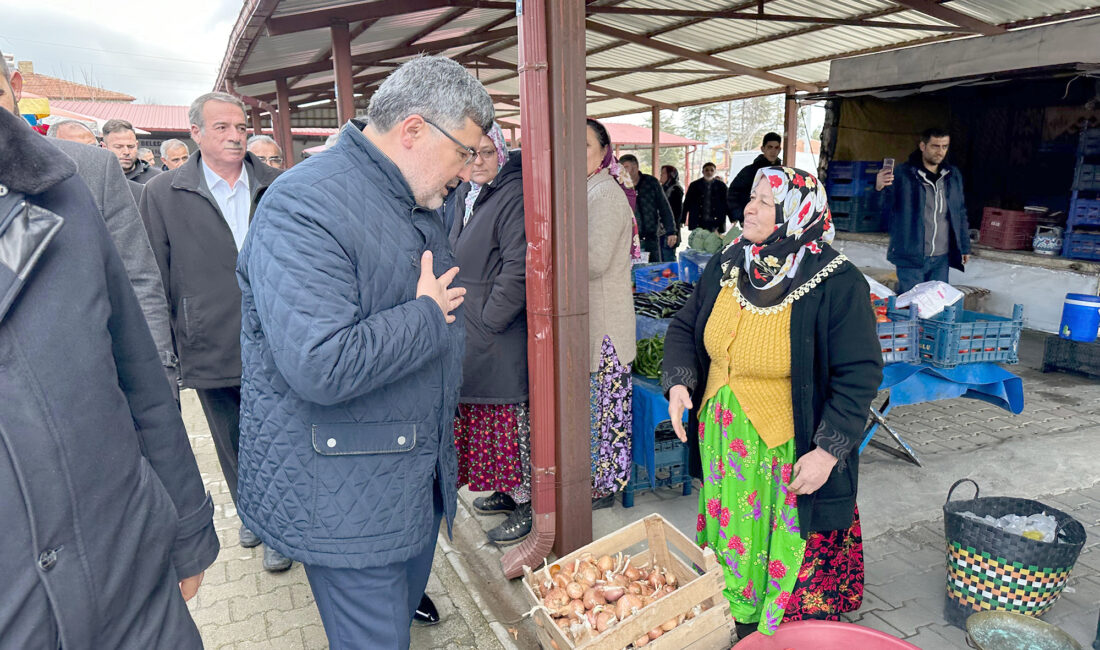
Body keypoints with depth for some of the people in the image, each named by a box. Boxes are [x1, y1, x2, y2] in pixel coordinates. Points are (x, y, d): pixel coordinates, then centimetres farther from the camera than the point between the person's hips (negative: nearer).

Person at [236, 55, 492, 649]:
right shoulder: (305, 205, -23)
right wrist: (427, 316, -20)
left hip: (421, 476, 9)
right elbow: (322, 366, -33)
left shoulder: (417, 207, 9)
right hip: (346, 500, -8)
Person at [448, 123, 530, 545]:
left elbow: (517, 271, -20)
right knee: (478, 414, 16)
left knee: (509, 417, 0)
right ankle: (506, 491, 31)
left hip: (500, 335, -9)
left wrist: (487, 320, -17)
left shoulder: (514, 196, -14)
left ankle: (524, 503, 14)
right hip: (469, 332, 9)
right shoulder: (463, 196, 14)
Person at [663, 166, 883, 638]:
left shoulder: (837, 285, -17)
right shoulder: (727, 267, 0)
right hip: (723, 446, 6)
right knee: (730, 537, 21)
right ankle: (732, 618, 44)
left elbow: (859, 374, -16)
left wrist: (828, 452, -21)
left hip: (789, 457, -5)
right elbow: (685, 327, 11)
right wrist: (679, 381, -5)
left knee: (785, 555, 10)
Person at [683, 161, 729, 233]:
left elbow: (726, 204, 8)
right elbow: (687, 203, 9)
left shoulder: (721, 186, 7)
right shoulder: (694, 185, 7)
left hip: (715, 223, 0)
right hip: (698, 224, 0)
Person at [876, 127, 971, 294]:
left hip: (941, 259, 5)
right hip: (911, 257, -5)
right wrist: (879, 189, -30)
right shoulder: (903, 173, -5)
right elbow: (885, 211, -10)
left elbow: (961, 213, 20)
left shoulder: (953, 175, 12)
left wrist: (965, 247, 19)